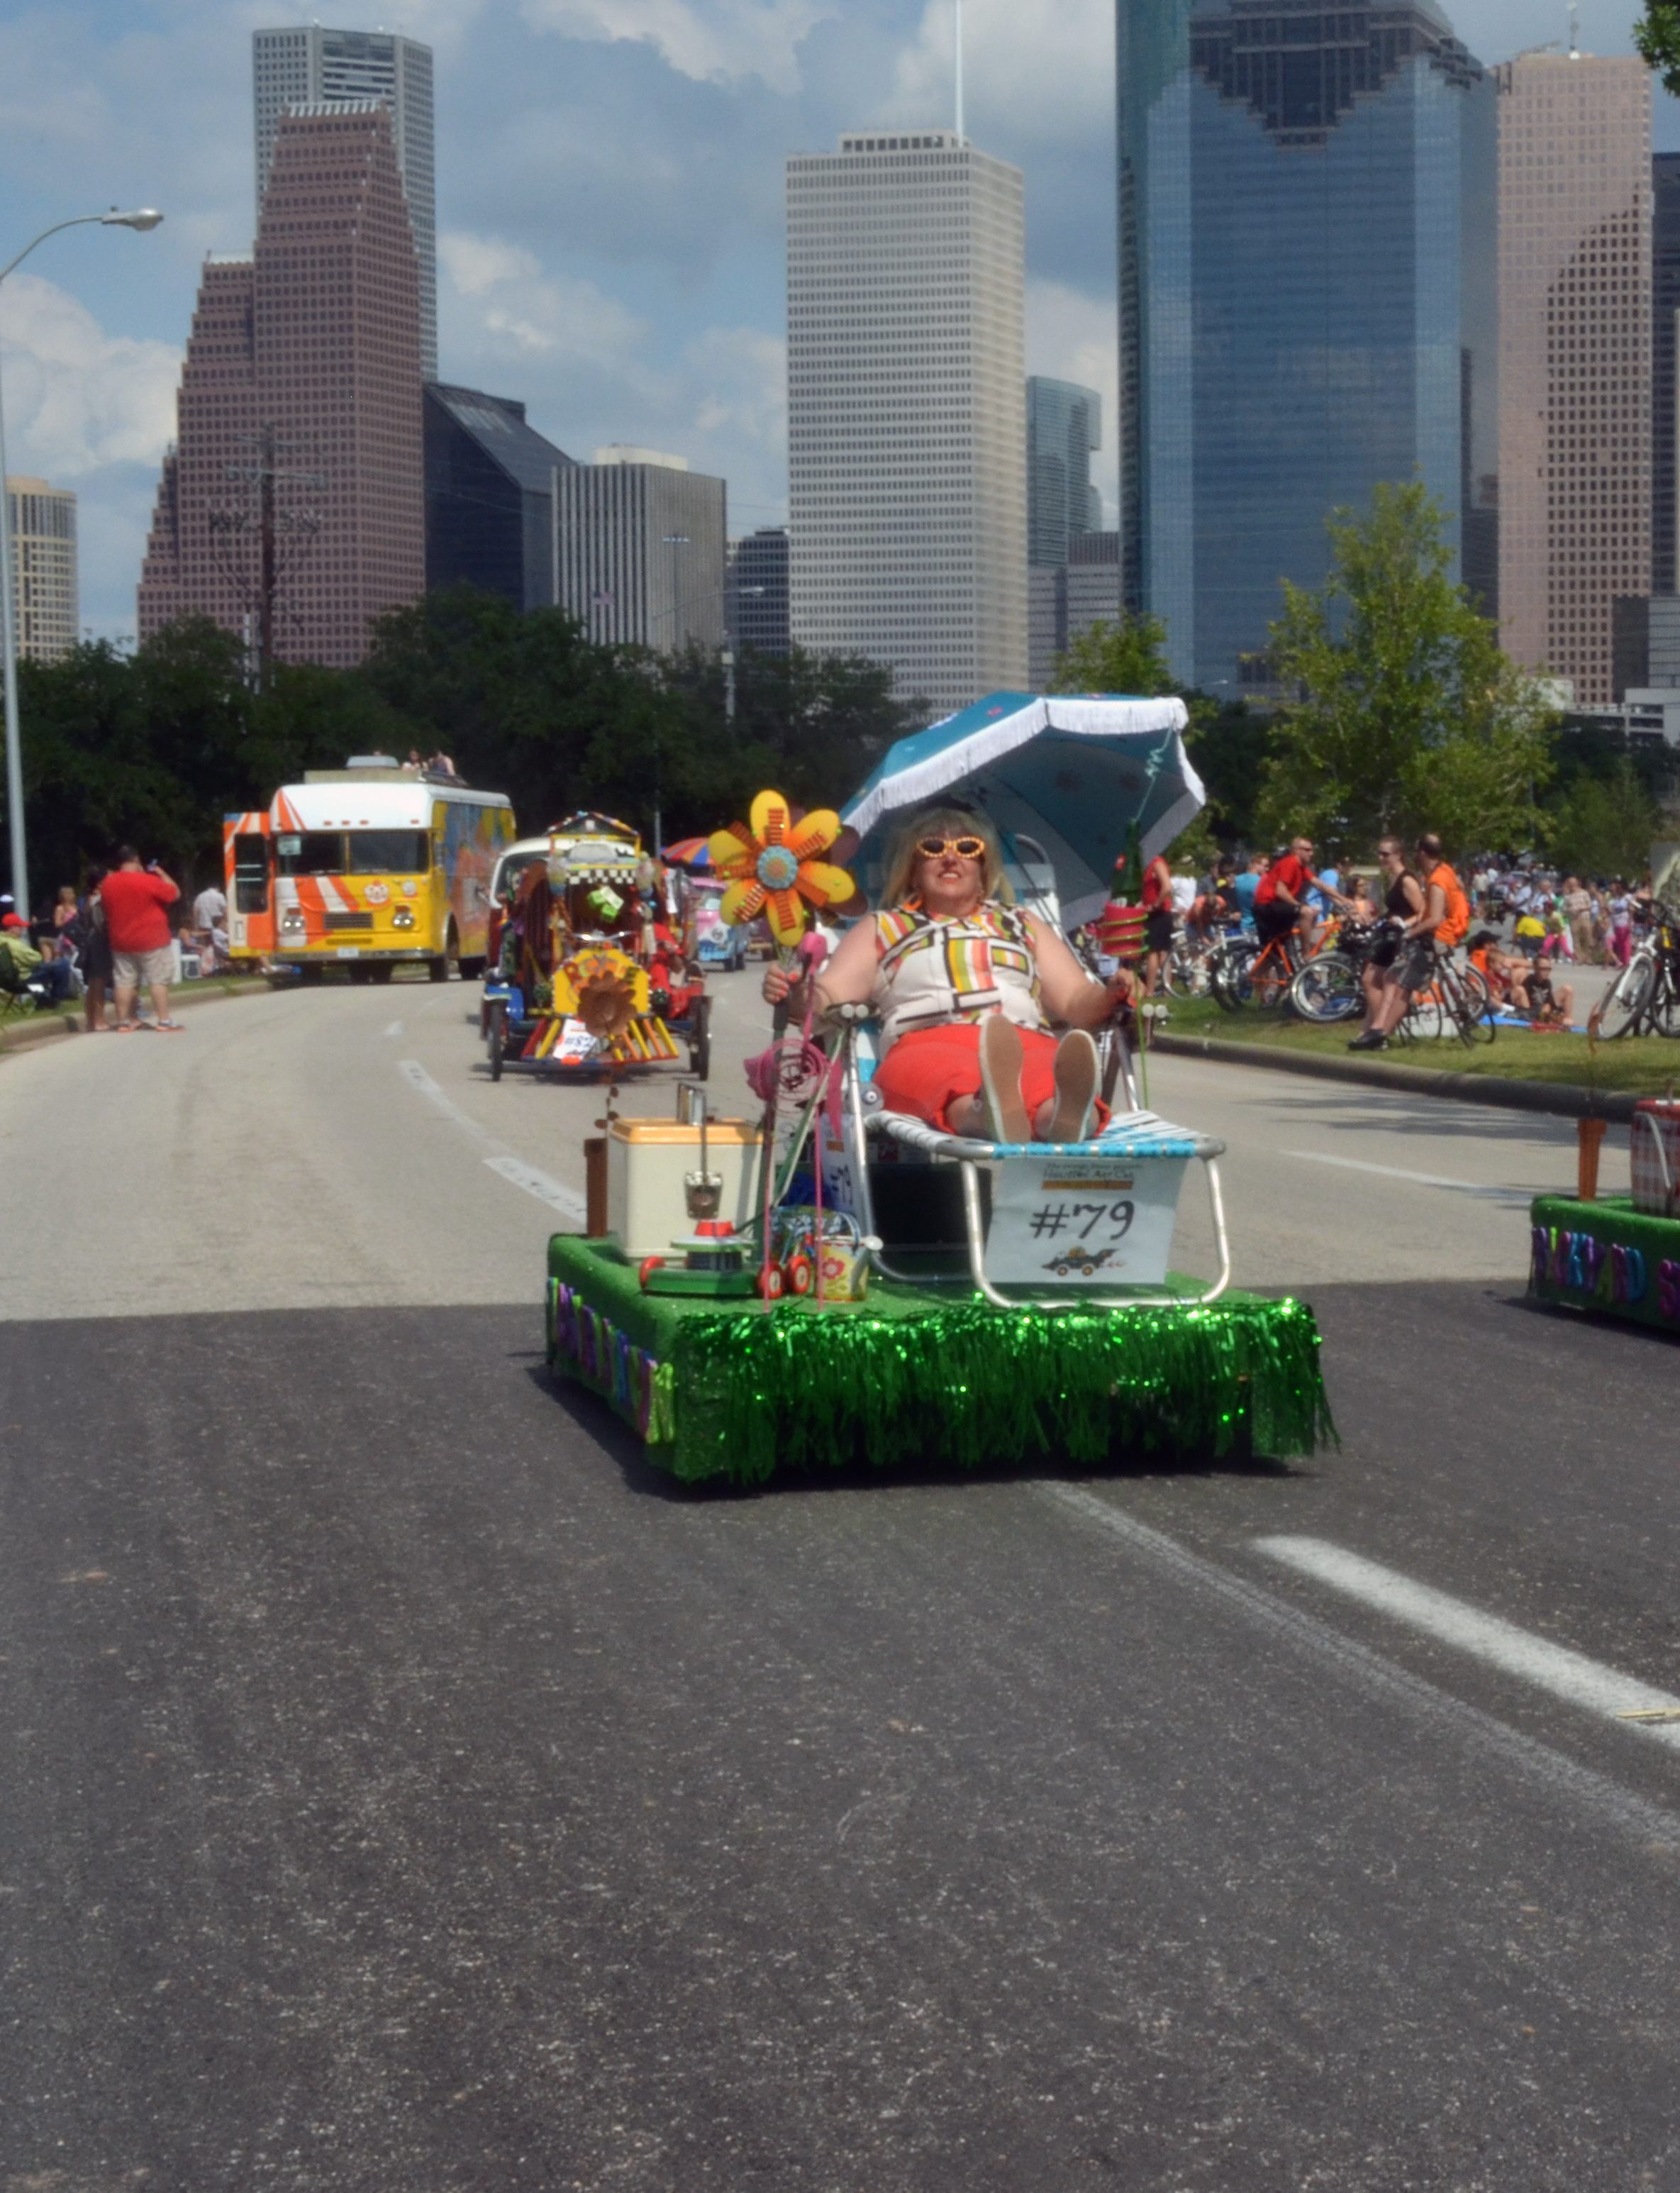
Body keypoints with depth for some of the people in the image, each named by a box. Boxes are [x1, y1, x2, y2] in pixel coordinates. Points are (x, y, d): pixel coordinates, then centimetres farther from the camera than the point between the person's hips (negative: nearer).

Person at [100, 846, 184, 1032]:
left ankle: (124, 1022, 9)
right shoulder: (149, 881, -16)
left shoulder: (108, 883, 2)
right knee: (158, 980, -1)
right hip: (151, 941, -5)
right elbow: (175, 893, -7)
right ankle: (164, 1021, -4)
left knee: (125, 982, 9)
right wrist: (161, 874, 6)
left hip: (122, 942, 5)